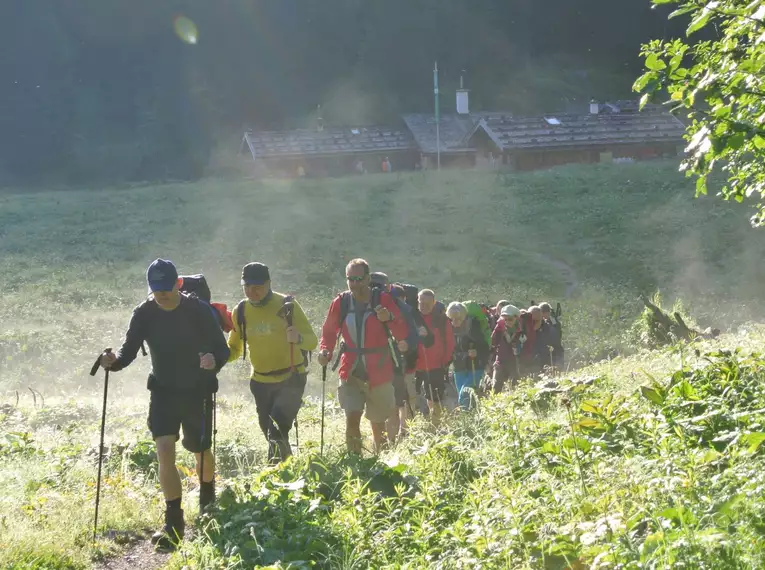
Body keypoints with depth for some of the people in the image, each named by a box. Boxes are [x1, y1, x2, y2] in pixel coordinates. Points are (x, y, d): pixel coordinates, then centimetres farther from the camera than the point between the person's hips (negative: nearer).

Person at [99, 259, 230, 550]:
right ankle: (174, 523, -8)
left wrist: (214, 360, -36)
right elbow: (129, 351, -10)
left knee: (200, 451, 13)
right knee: (164, 451, -14)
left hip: (197, 392, -1)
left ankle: (208, 501, 45)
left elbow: (222, 349, -12)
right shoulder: (144, 314, -9)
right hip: (163, 392, 1)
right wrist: (114, 361, -33)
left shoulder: (198, 311, -15)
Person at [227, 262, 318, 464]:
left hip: (291, 379, -5)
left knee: (278, 430, -24)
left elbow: (312, 341, -14)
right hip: (260, 382, 5)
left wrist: (298, 338, -38)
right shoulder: (241, 311, 0)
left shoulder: (287, 305, -13)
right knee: (270, 431, 13)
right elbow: (234, 349, 12)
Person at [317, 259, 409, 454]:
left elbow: (402, 333, -9)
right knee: (352, 418, -16)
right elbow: (329, 332, 11)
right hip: (351, 373, 1)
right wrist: (325, 351, -8)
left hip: (378, 374, -1)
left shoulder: (383, 300, -6)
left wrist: (389, 318, -28)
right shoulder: (340, 302, 0)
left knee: (378, 423, 10)